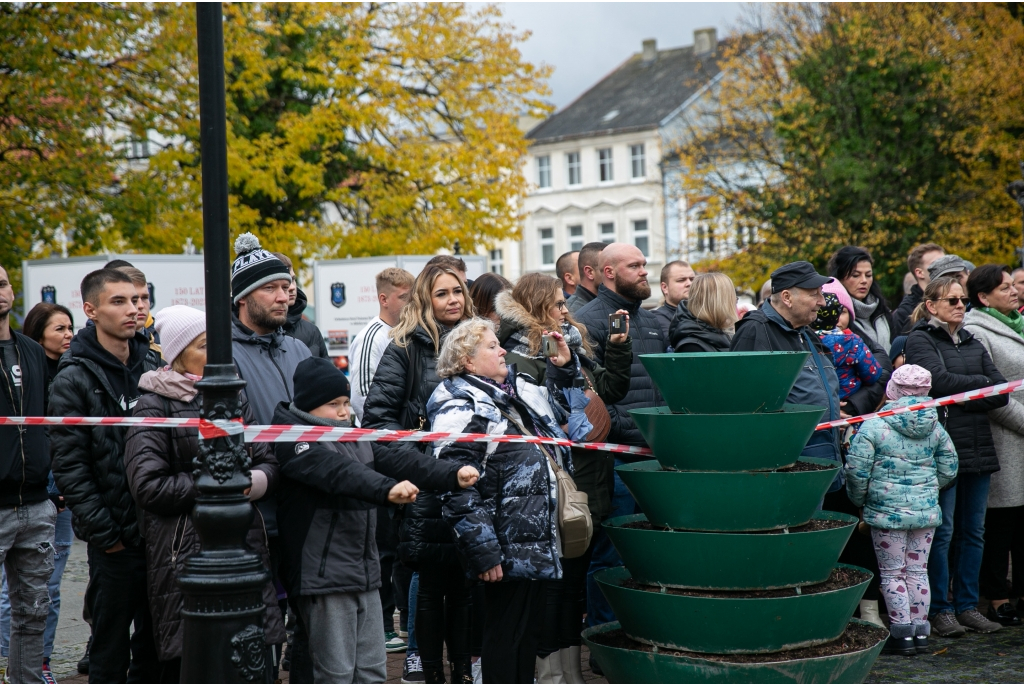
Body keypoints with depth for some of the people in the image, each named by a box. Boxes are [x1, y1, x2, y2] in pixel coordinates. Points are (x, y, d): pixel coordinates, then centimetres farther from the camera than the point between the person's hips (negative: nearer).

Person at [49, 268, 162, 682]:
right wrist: (103, 533, -14)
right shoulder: (74, 379, -7)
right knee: (111, 652, 4)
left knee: (155, 644, 13)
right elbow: (69, 466, -11)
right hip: (115, 538, -5)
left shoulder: (151, 368, 10)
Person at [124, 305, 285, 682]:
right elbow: (148, 486, -12)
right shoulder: (154, 406, -3)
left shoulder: (232, 397, 15)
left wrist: (253, 481, -10)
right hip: (185, 551, -5)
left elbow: (269, 463, 13)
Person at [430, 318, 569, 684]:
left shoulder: (521, 393, 14)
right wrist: (483, 553, -24)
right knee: (506, 632, 0)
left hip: (538, 541, 9)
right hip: (507, 547, -9)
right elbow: (459, 490, -22)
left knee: (531, 628, 16)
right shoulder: (461, 410, -15)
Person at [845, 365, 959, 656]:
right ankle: (921, 633, 16)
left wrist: (859, 500, 6)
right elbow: (948, 469, 12)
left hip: (887, 513, -4)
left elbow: (857, 471, -12)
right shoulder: (935, 427, 4)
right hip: (926, 511, 5)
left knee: (892, 573, 5)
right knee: (918, 571, 13)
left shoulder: (873, 426, -11)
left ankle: (902, 635, 5)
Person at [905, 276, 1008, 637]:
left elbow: (1002, 394, 8)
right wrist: (982, 383, -3)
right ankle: (940, 610, 5)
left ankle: (968, 606, 17)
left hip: (978, 448, 6)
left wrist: (961, 398, -6)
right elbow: (940, 380, -17)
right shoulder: (919, 339, 0)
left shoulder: (973, 343, 17)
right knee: (942, 530, -3)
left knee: (974, 530, 9)